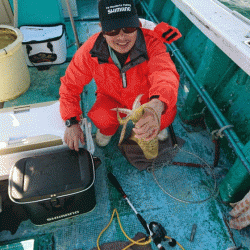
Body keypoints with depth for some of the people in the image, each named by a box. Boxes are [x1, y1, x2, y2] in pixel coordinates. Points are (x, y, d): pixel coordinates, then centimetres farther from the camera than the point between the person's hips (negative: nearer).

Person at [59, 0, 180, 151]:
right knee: (99, 118, -29)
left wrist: (157, 104, -71)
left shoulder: (151, 43, -29)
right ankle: (108, 129, 13)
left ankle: (155, 127, 14)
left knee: (167, 115, -27)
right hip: (112, 98, 1)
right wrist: (72, 122, -19)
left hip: (147, 98, 0)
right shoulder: (90, 51, -24)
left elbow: (165, 73, -48)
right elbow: (70, 85, -12)